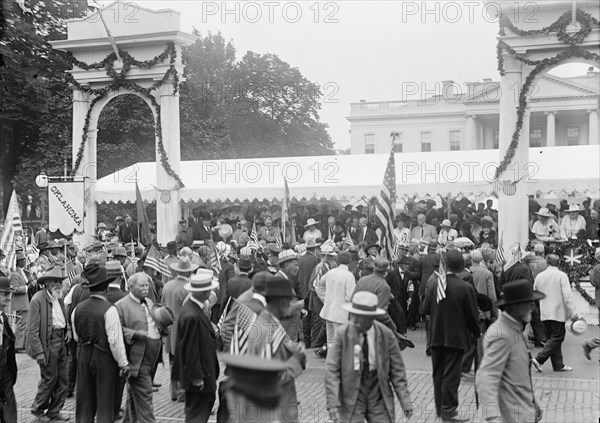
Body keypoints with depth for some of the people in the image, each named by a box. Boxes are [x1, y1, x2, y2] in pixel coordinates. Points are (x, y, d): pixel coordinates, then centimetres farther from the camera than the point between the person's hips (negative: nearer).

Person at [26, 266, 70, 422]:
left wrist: (67, 330, 4)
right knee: (50, 377, 0)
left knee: (62, 379, 11)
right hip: (48, 343, -8)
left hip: (61, 341, 8)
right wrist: (39, 352, -18)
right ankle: (38, 409, 22)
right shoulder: (38, 299, -14)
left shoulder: (59, 298, 9)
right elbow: (32, 329, -15)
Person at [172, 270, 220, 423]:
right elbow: (190, 349, -25)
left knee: (208, 400, 24)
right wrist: (197, 377, -20)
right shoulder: (192, 316, -29)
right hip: (198, 374, -10)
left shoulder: (193, 308, 2)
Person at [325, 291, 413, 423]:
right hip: (351, 399, -1)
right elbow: (331, 370, -12)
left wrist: (405, 401, -4)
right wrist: (333, 403, -19)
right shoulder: (343, 335, -12)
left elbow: (397, 370, 1)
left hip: (378, 398, 1)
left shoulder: (386, 335, -7)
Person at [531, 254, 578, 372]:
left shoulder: (539, 276, 5)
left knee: (553, 339, 12)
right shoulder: (561, 275, -10)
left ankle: (558, 364, 15)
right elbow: (567, 295, -16)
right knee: (557, 338, 0)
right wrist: (573, 312, -14)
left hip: (544, 313, 6)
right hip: (558, 313, -5)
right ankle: (539, 359, -11)